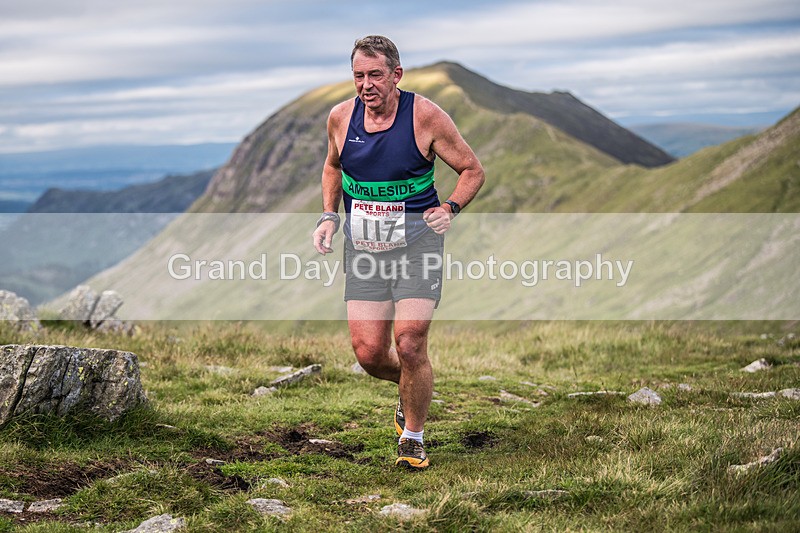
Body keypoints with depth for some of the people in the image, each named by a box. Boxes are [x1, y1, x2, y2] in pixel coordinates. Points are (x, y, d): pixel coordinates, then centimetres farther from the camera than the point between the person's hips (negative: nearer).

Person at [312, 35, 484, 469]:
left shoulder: (425, 116, -9)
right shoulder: (341, 117, 2)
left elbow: (472, 170, 1)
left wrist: (449, 209, -15)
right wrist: (329, 216, 10)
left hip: (416, 240, -3)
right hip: (363, 245, 3)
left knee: (409, 344, -13)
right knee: (368, 353, -3)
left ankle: (413, 437, 11)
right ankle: (412, 388, 34)